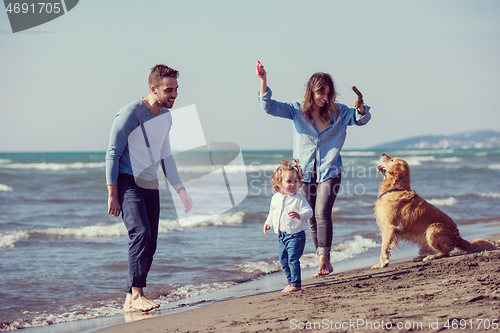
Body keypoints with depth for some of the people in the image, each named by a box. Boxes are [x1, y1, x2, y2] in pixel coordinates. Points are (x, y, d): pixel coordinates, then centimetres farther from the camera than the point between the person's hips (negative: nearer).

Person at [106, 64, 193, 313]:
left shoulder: (166, 117, 11)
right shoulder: (131, 113, -13)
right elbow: (113, 153, -12)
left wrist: (181, 190, 20)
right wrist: (112, 195, -17)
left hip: (150, 185, 8)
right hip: (127, 183, -8)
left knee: (149, 245, 2)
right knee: (141, 232, -24)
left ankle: (131, 301, 7)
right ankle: (135, 294, -22)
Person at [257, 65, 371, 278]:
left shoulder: (337, 112, 2)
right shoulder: (297, 111, 2)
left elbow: (362, 119, 11)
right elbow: (269, 106, -3)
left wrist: (361, 108, -12)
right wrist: (263, 81, -16)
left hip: (329, 172, -2)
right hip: (305, 173, 2)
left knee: (322, 214, -18)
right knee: (311, 219, 4)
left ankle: (324, 259, -16)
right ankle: (325, 264, 13)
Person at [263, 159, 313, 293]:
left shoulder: (298, 199, -11)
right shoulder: (276, 198, 8)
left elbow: (309, 211, -16)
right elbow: (272, 212, 24)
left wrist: (299, 215, -33)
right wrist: (268, 222, 14)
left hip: (295, 235, -7)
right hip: (282, 235, 7)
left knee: (293, 259, -10)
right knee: (283, 260, 13)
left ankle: (295, 284, -3)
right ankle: (291, 281, 27)